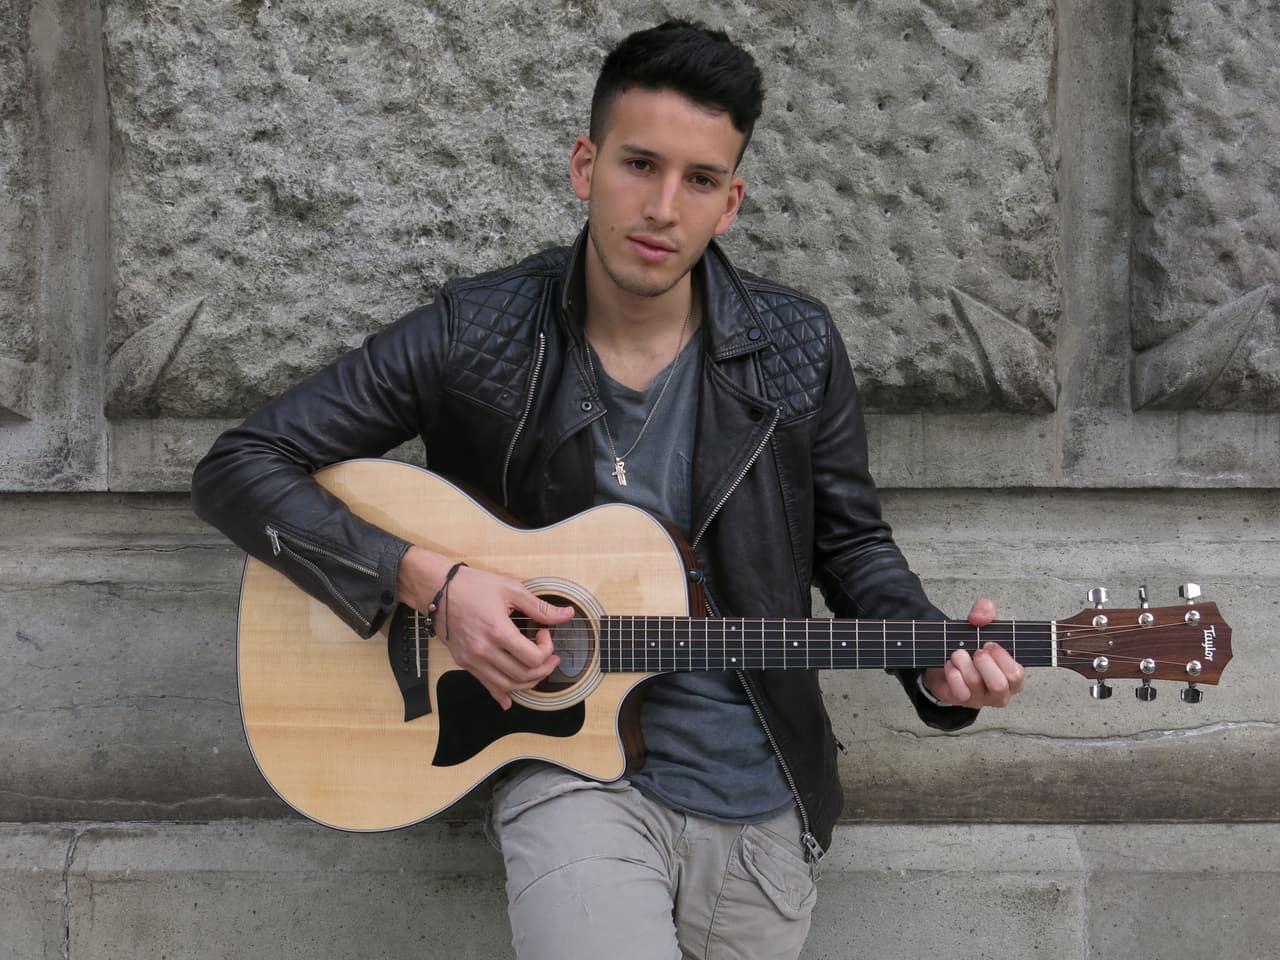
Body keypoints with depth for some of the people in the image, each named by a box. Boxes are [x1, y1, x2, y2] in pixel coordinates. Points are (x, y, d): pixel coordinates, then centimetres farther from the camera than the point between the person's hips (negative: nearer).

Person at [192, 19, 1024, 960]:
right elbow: (239, 466, -8)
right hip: (570, 767, -3)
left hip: (757, 800, 4)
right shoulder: (473, 337, -9)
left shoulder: (796, 349, -2)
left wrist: (933, 661, -11)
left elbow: (850, 543, 9)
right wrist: (430, 581, -19)